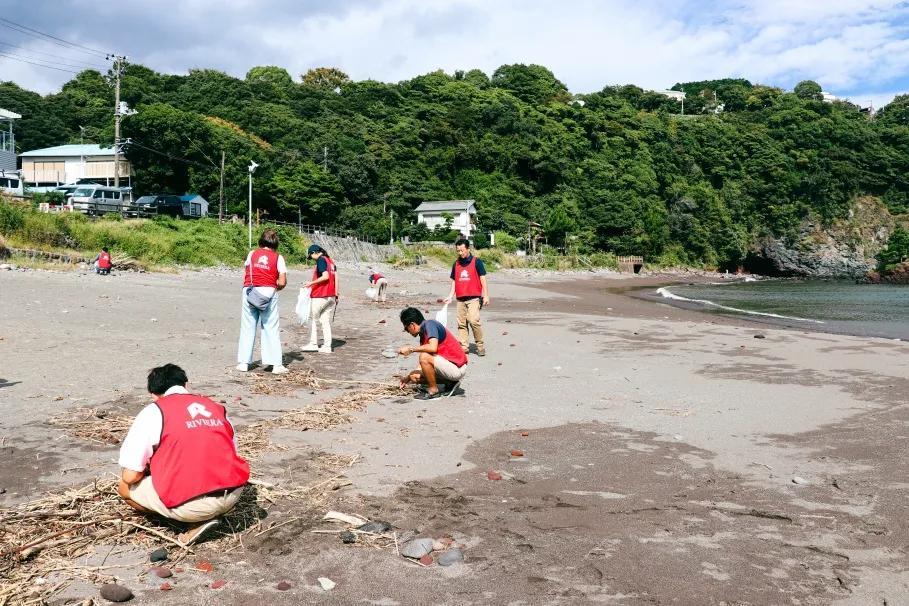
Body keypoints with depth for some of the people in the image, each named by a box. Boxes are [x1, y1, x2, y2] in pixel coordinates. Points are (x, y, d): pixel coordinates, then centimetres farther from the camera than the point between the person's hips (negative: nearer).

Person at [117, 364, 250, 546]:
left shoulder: (154, 411, 2)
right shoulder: (217, 407, 16)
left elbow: (130, 476, -2)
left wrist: (150, 471, 22)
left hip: (191, 504, -6)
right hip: (233, 495, 6)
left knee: (125, 486, 18)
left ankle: (197, 521, 4)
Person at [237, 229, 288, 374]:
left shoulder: (252, 254, 8)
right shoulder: (278, 258, 2)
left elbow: (247, 273, 8)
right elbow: (282, 283, -2)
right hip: (268, 292, -2)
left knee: (248, 327, 9)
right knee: (271, 328, 3)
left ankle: (243, 362, 11)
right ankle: (276, 364, 2)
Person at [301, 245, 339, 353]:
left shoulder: (321, 260, -8)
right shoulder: (331, 261, 16)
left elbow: (325, 276, -19)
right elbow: (336, 279, 13)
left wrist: (311, 283, -15)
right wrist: (336, 295, 14)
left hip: (320, 296, -7)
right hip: (331, 297, 7)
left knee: (314, 319, 5)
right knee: (326, 322, 7)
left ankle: (313, 344, 7)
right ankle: (327, 346, 5)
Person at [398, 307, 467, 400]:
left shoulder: (429, 324, -14)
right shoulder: (423, 333, 12)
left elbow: (433, 348, -32)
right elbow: (424, 364, 21)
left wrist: (411, 349, -19)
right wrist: (408, 378, 24)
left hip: (457, 368, -10)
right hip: (449, 367, 10)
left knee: (424, 357, -27)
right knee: (414, 376, 7)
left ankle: (433, 391, -9)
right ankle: (450, 383, 12)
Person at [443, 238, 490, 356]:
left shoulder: (476, 262, 0)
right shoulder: (456, 264, 13)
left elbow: (483, 279, 0)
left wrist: (486, 296, -6)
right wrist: (450, 296, 10)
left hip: (474, 297, -5)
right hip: (460, 299, 5)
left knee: (473, 321, -17)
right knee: (461, 323, 5)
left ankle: (480, 346, -5)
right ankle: (464, 346, 11)